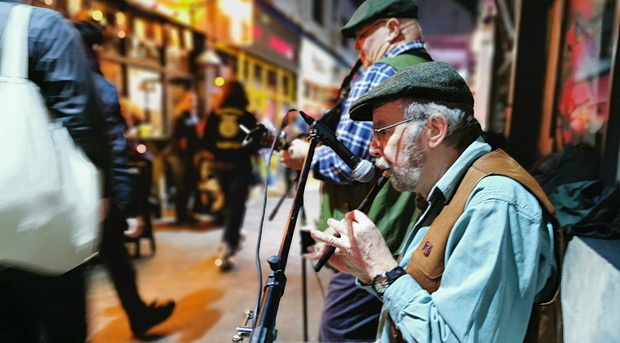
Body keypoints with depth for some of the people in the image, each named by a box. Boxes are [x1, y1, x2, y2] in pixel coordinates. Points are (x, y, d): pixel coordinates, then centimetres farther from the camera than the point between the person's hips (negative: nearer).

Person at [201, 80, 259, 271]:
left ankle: (232, 239, 38)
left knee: (229, 203, 22)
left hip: (219, 164, 4)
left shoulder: (214, 115, 0)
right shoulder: (248, 117, -6)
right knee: (236, 206, -2)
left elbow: (206, 143, -1)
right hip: (240, 165, -3)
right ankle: (227, 247, -18)